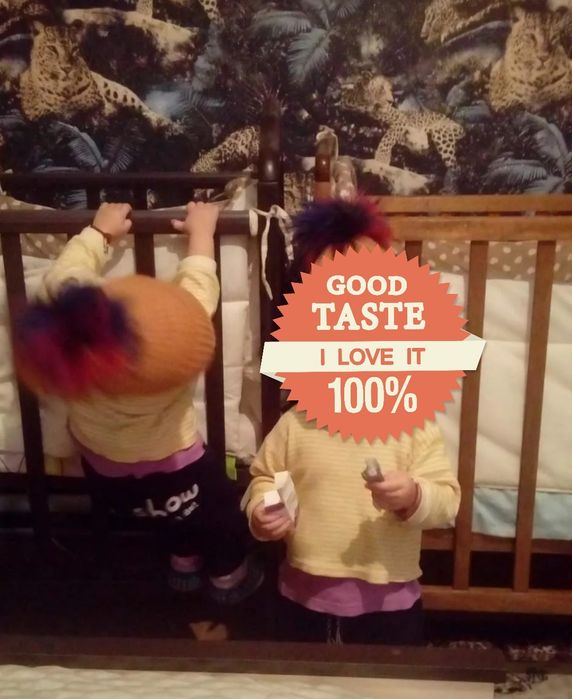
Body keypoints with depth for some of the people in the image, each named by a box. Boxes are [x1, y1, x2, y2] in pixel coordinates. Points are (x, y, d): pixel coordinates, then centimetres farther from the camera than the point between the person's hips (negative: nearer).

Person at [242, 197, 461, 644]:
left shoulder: (415, 428, -13)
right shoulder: (295, 425, -7)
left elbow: (447, 500, -14)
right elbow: (265, 476, 5)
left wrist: (414, 497, -34)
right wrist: (260, 511, -14)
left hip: (388, 604, -1)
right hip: (305, 598, 2)